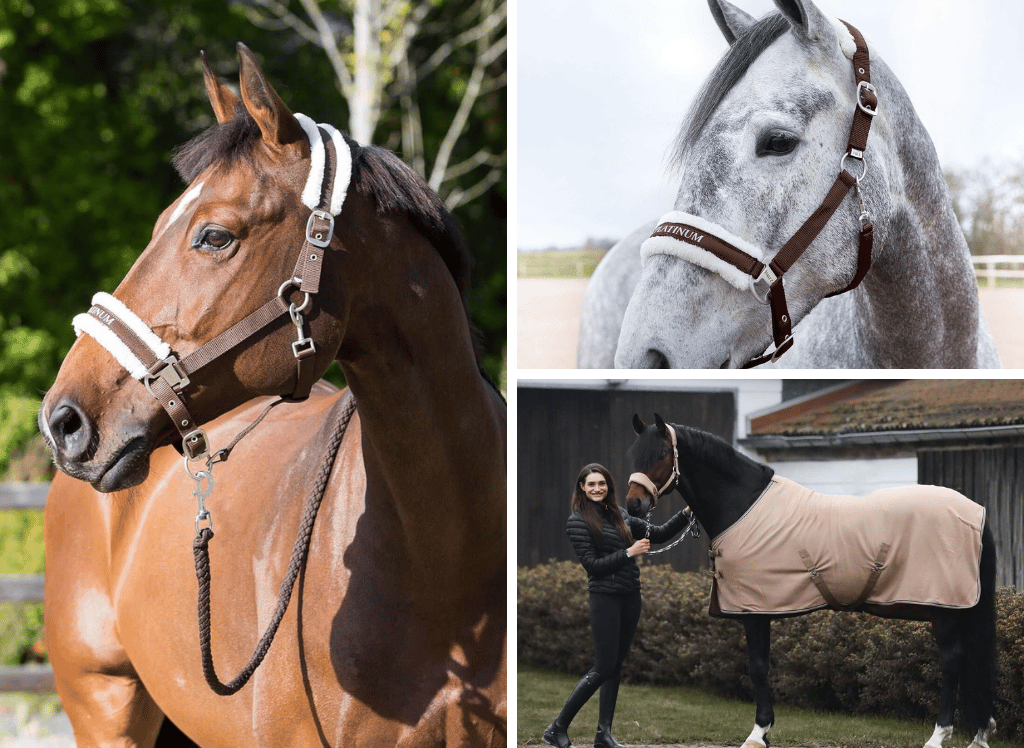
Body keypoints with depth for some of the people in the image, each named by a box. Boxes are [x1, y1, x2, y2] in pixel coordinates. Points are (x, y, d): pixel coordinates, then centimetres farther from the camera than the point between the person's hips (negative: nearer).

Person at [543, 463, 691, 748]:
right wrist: (629, 553, -15)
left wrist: (686, 513, 5)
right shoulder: (578, 521, -7)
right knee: (603, 668, -9)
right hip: (605, 598, -6)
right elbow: (592, 565, -13)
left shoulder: (619, 516, 11)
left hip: (631, 597, 6)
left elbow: (660, 534, 16)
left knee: (616, 666, 8)